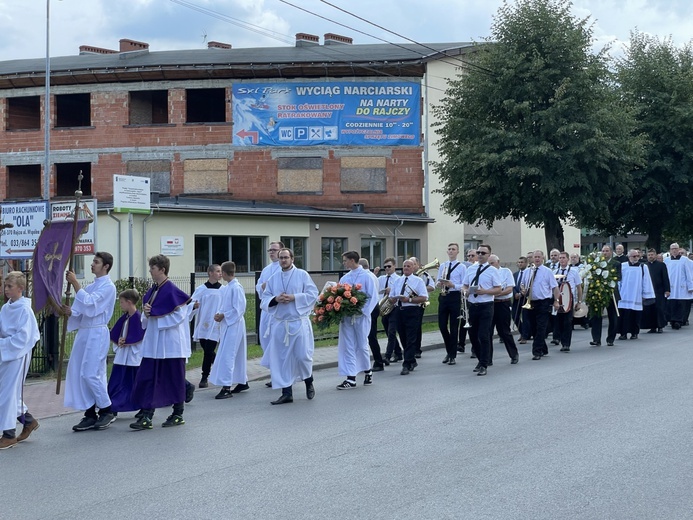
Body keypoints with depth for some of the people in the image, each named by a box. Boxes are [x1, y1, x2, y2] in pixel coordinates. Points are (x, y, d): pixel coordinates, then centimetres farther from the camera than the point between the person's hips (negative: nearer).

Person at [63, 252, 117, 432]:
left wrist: (75, 283, -19)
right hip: (84, 331, 9)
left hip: (97, 333, -9)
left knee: (90, 374, -10)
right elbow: (84, 310, 16)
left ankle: (106, 411, 5)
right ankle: (90, 415, 11)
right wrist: (70, 312, -4)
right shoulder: (92, 286, 17)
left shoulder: (108, 287, -9)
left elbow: (89, 302, -21)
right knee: (78, 374, 6)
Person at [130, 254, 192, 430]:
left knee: (174, 379, 6)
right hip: (153, 342, 8)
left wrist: (156, 314, -14)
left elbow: (179, 315, -17)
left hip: (170, 343, -8)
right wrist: (146, 313, -5)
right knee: (147, 379, 1)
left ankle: (178, 415, 19)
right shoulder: (152, 291, 10)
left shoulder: (172, 291, -14)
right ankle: (147, 417, 2)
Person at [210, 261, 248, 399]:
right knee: (237, 355, 17)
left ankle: (226, 388, -13)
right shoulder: (226, 288, 11)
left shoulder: (236, 288, -16)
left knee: (226, 356, -12)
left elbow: (239, 310, -19)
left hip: (233, 325, -9)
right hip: (227, 325, 9)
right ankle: (243, 382, 28)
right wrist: (219, 314, 1)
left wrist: (223, 316, -15)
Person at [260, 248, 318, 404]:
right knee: (282, 359, 1)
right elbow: (264, 300, 8)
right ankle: (287, 393, 7)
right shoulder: (272, 279, 11)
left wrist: (294, 297, -15)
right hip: (279, 324, 3)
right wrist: (275, 299, -13)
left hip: (299, 323, -3)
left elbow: (313, 294, -5)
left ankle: (309, 382, 25)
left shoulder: (302, 275, 2)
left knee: (302, 356, -3)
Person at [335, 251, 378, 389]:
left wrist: (363, 310, -18)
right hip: (346, 317, 4)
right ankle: (350, 378, 2)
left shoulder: (367, 277, -5)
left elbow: (373, 297, -9)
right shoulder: (344, 278, 9)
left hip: (360, 316, -4)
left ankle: (368, 371, 28)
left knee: (362, 345, 6)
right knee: (348, 346, 1)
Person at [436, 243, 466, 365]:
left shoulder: (461, 267, -2)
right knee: (442, 325, 4)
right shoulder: (442, 266, 13)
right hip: (443, 296, 4)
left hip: (455, 297, -4)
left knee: (454, 327, 1)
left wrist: (452, 285, -22)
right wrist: (439, 284, -9)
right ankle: (449, 351, 24)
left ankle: (452, 355, 10)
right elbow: (437, 282, 14)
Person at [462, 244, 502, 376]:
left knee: (484, 336, -8)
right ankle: (482, 359, 31)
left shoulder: (493, 271, -2)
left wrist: (484, 291, -20)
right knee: (473, 335, 11)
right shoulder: (470, 269, 11)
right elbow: (464, 286, 15)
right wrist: (465, 290, -8)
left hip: (486, 306, -5)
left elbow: (498, 289, -5)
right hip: (472, 305, 5)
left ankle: (484, 365, 1)